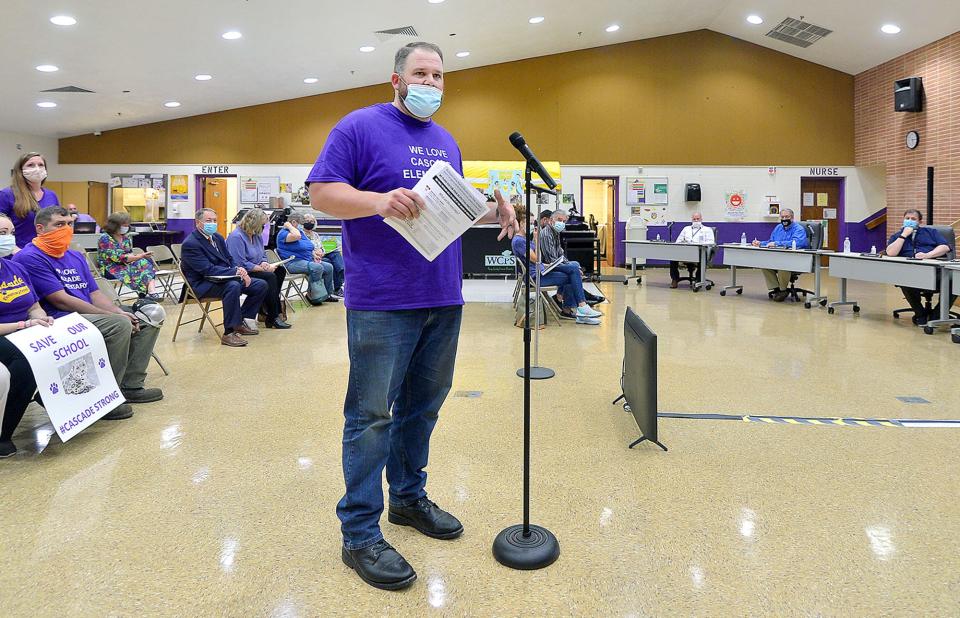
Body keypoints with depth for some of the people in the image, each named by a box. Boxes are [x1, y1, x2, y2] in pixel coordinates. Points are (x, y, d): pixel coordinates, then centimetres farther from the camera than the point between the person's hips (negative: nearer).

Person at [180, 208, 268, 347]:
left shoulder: (217, 237, 13)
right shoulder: (190, 244, -14)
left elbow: (230, 260, 16)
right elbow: (208, 270, -23)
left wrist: (239, 270, -8)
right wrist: (235, 272, -27)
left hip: (224, 277, 9)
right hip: (203, 285, -9)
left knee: (261, 285, -2)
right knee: (233, 286, -38)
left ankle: (239, 322, 9)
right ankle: (229, 333, -31)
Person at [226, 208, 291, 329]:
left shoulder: (257, 235, 10)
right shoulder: (236, 237, -19)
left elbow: (263, 254, 20)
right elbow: (240, 264, -24)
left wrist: (264, 263, -6)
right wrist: (263, 269, -20)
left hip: (254, 270, 9)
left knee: (280, 270, -7)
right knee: (270, 277, -26)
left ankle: (266, 310, -7)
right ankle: (273, 317, -21)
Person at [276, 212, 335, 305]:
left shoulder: (300, 231, 20)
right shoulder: (283, 233, -8)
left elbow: (308, 247, 29)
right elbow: (296, 236, -31)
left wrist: (314, 254, 9)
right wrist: (288, 225, -14)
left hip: (308, 260, 9)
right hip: (293, 263, -9)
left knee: (329, 267, -4)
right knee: (317, 268, -31)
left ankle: (327, 294, 5)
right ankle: (312, 295, -19)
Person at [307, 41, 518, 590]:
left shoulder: (447, 142, 19)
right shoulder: (361, 127, -2)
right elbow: (322, 192, -9)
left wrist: (492, 212, 3)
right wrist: (381, 200, -25)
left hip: (444, 300, 7)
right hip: (383, 302, -7)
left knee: (423, 406, 16)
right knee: (372, 415, -2)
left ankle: (409, 496, 33)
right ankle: (360, 534, 8)